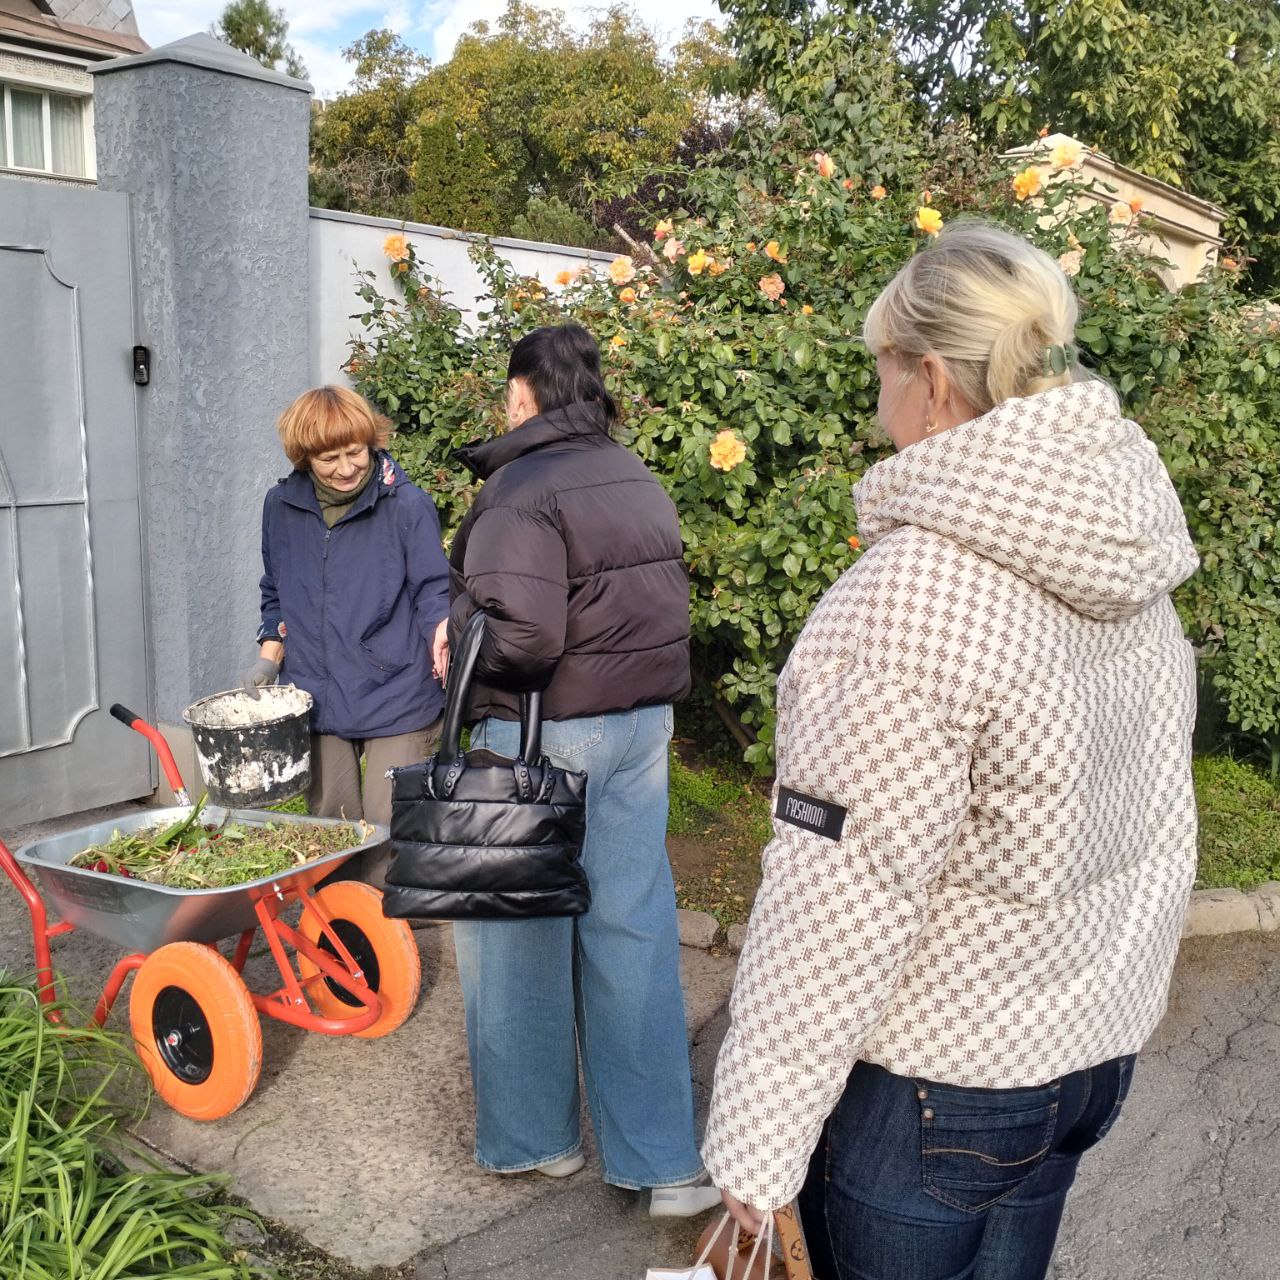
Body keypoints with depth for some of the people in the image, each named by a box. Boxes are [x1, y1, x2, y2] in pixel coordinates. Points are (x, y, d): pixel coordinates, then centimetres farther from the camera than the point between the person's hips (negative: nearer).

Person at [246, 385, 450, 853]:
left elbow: (432, 591, -5)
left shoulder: (407, 506, -8)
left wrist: (444, 632, -26)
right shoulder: (281, 506, 7)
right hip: (315, 702, 4)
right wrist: (269, 657, 6)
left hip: (395, 697, -4)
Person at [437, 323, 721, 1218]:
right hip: (644, 723, 7)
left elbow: (522, 638, -24)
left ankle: (532, 1136, 28)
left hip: (543, 734, -7)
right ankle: (664, 1159, 18)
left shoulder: (521, 493, -15)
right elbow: (665, 604, 12)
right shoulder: (638, 479, 9)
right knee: (635, 932, 12)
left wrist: (456, 641, -7)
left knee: (520, 939, 11)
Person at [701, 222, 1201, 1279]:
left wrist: (758, 1141, -15)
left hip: (935, 1083, -7)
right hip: (1092, 1056, 7)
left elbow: (844, 894, -24)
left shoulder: (914, 595, -25)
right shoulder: (1135, 578, 0)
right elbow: (1162, 833, 7)